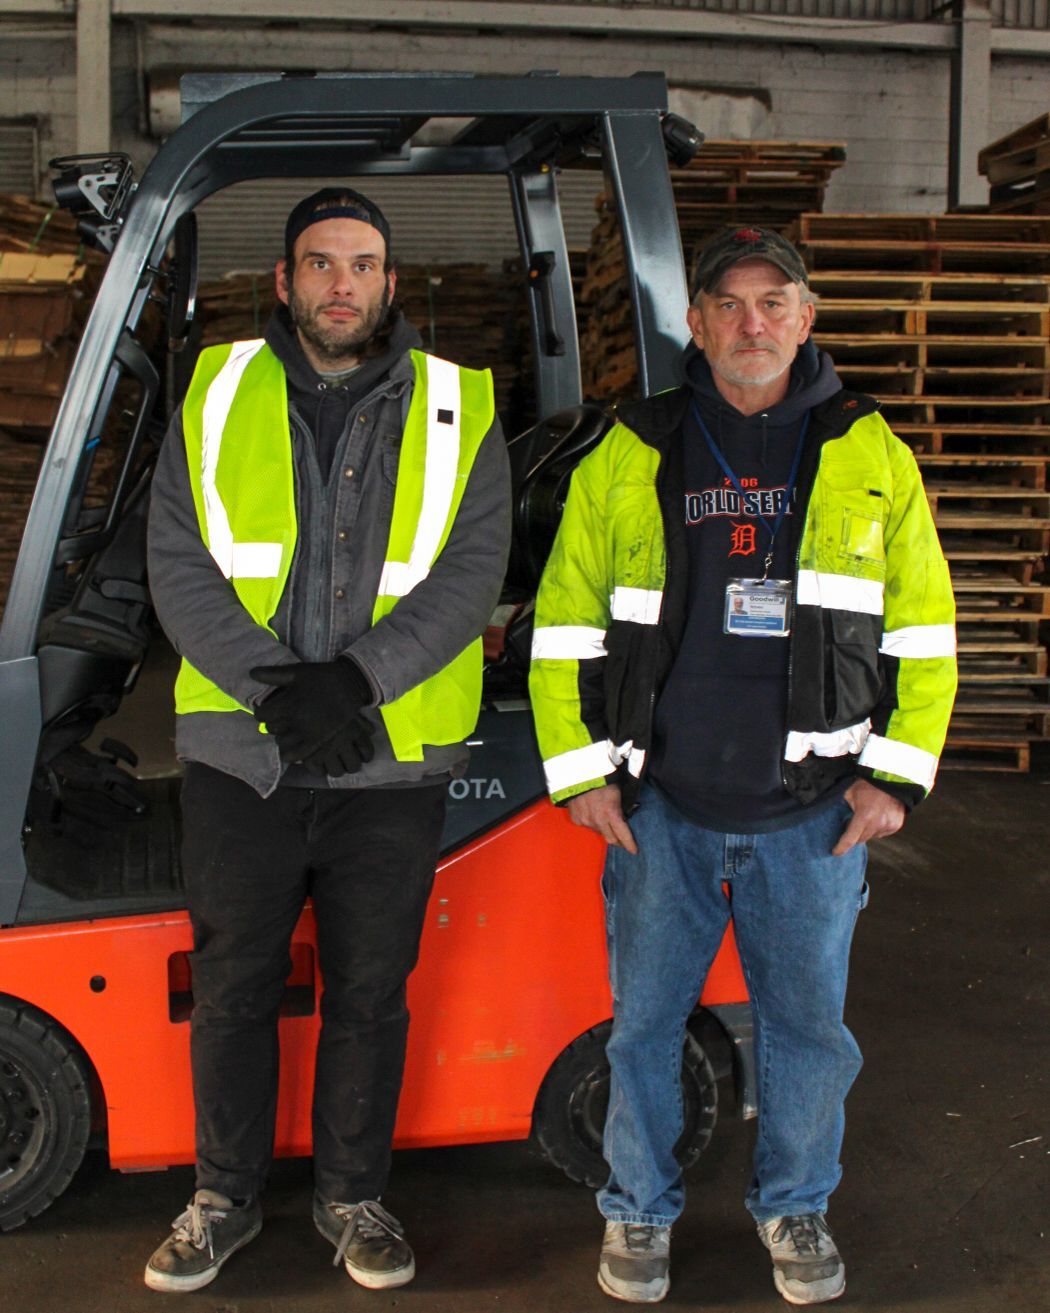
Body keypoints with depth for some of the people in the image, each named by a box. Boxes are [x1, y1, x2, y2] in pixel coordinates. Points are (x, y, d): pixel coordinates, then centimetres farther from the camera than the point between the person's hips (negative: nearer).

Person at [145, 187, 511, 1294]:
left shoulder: (457, 410, 4)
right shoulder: (216, 395, 5)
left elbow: (470, 574, -6)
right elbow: (178, 567, -2)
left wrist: (353, 679, -17)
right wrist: (275, 687, -14)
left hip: (394, 760, 0)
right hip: (237, 753, 1)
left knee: (369, 993, 11)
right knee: (231, 986, 12)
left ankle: (352, 1195, 31)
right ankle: (225, 1197, 31)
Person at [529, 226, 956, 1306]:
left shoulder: (869, 456, 4)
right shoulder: (629, 457, 2)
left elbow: (921, 630, 6)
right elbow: (564, 624, 5)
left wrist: (896, 774, 0)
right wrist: (580, 772, 1)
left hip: (813, 813, 0)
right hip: (661, 809, 0)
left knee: (808, 1024, 12)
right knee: (644, 1020, 10)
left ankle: (795, 1208, 35)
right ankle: (638, 1211, 31)